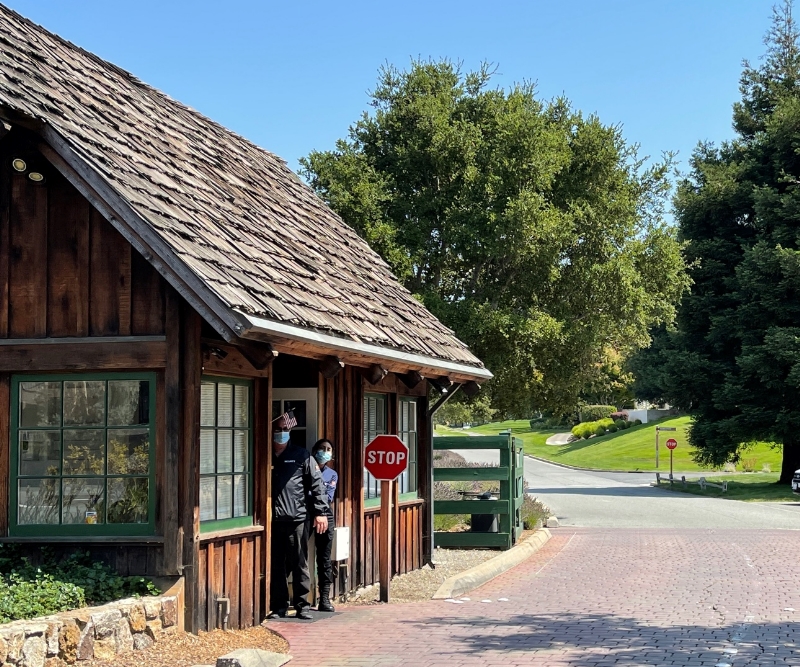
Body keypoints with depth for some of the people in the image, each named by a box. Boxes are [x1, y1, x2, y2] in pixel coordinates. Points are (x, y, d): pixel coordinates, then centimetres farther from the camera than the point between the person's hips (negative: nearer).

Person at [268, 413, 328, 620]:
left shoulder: (301, 455, 5)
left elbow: (316, 483, 2)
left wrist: (321, 512, -5)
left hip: (297, 518, -1)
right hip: (272, 519, 2)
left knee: (300, 564, 3)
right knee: (276, 565, 6)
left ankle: (302, 605, 10)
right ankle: (279, 606, 15)